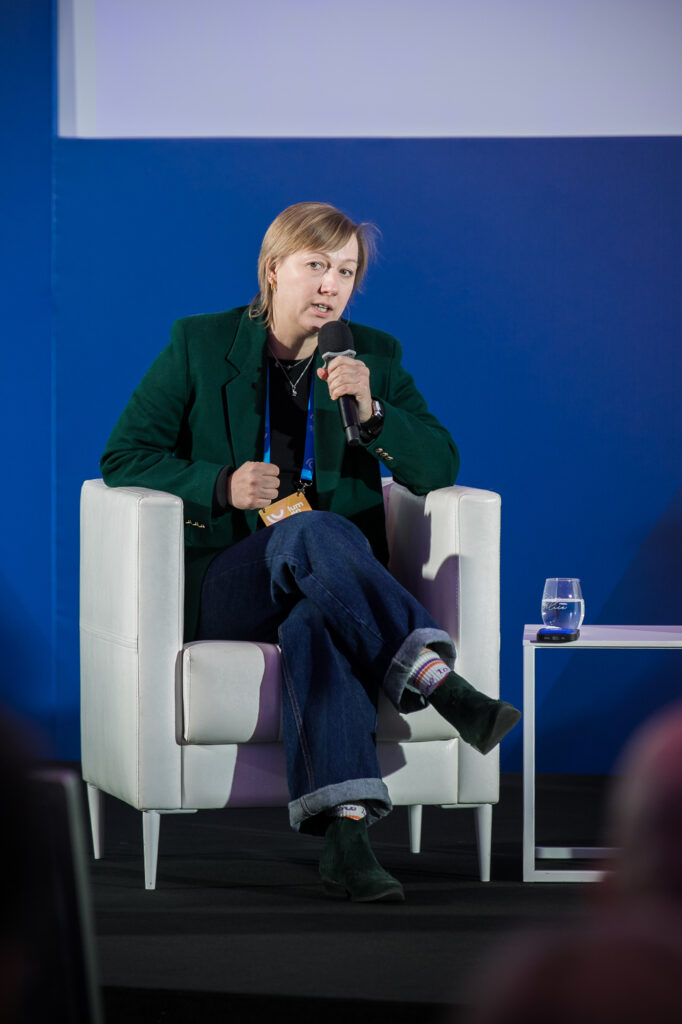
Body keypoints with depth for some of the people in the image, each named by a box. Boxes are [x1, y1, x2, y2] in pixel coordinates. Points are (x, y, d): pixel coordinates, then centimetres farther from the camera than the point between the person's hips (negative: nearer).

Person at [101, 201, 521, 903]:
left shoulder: (374, 356, 11)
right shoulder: (200, 345, 5)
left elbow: (439, 468, 4)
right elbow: (124, 456, 2)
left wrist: (371, 412, -15)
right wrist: (221, 484, -15)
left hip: (329, 581, 1)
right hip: (222, 585, -1)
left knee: (314, 623, -38)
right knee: (314, 531, -37)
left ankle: (346, 831, -52)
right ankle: (439, 684, -46)